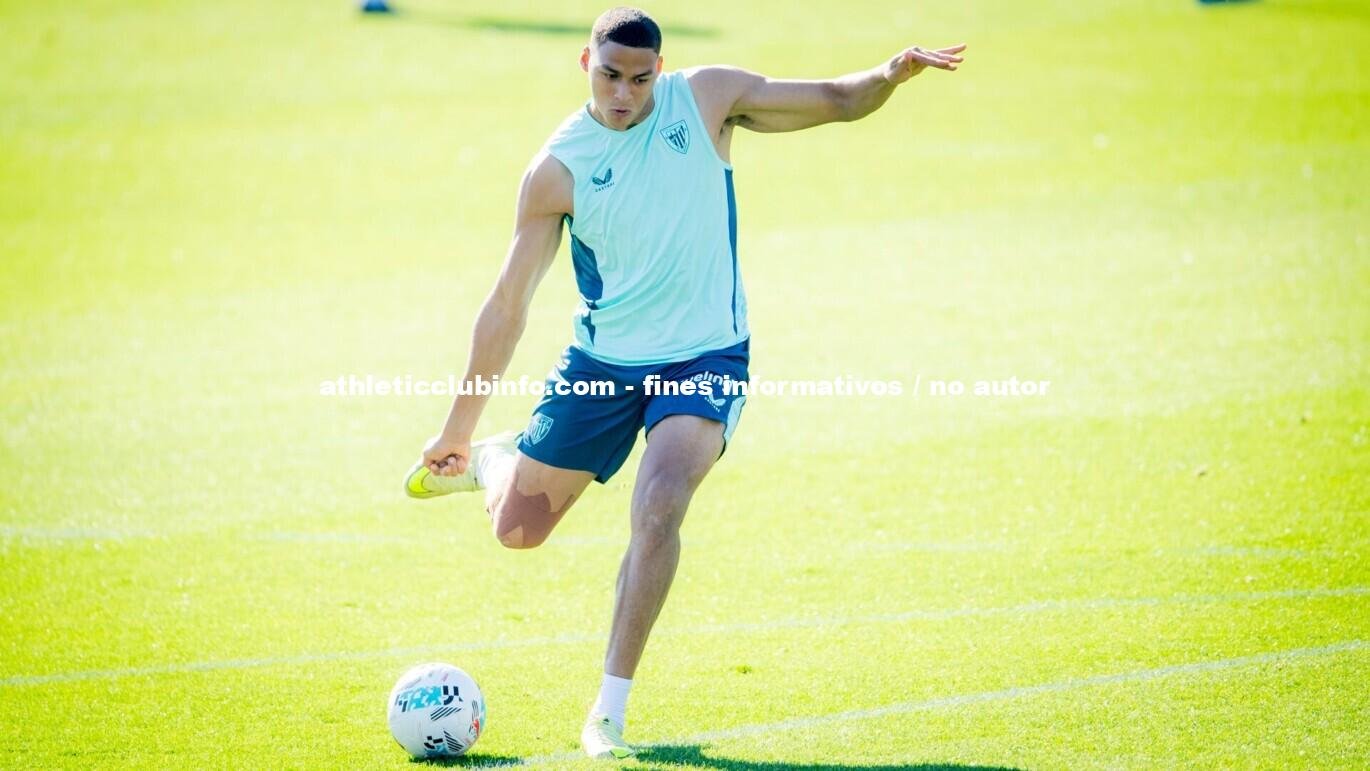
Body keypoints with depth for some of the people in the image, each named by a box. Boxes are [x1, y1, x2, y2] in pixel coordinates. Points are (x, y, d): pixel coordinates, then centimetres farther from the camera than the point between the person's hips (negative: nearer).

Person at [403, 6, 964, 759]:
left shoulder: (705, 98, -8)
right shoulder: (557, 169, -11)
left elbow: (834, 100, -1)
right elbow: (508, 303, -6)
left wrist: (891, 73, -24)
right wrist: (456, 427, -4)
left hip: (703, 357, -1)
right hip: (601, 360, 1)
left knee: (659, 506, -26)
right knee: (516, 528, 8)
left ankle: (610, 711, -18)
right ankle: (488, 458, 48)